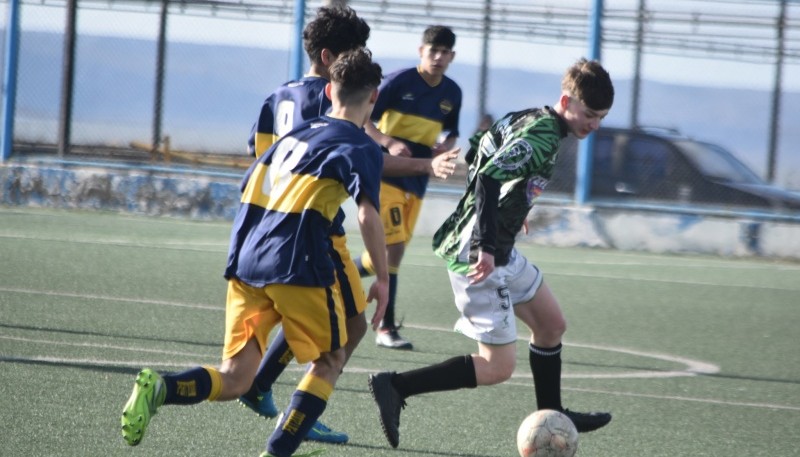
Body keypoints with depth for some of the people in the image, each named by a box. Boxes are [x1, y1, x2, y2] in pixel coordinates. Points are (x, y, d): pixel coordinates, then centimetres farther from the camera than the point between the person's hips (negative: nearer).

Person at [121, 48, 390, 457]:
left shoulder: (295, 134, 21)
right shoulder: (361, 148, 0)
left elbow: (248, 189, 27)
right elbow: (368, 215, -15)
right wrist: (383, 279, -8)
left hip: (246, 263, 6)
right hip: (300, 267, -6)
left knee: (233, 381, 4)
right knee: (329, 361, 15)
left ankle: (158, 388, -23)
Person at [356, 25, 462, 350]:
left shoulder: (452, 93, 6)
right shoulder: (399, 82, -11)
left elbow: (451, 133, 21)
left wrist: (445, 147, -3)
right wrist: (389, 143, -26)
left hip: (417, 180, 6)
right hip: (387, 173, -6)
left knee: (391, 250, 8)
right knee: (394, 246, -15)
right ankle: (387, 329, -13)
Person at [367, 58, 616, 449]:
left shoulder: (525, 119, 10)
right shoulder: (544, 135, -19)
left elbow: (475, 155, 22)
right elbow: (489, 178, -31)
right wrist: (485, 248, -33)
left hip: (499, 251, 11)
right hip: (478, 255, -11)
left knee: (551, 323, 22)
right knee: (498, 367, -9)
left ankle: (551, 416, 35)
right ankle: (395, 387, -9)